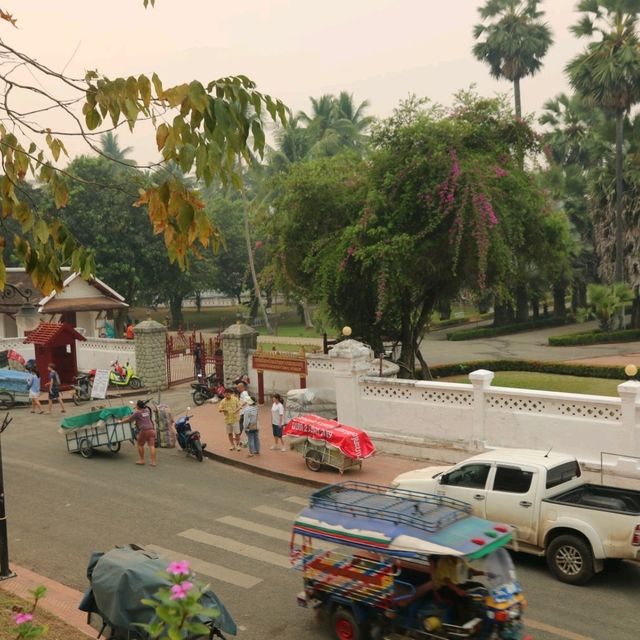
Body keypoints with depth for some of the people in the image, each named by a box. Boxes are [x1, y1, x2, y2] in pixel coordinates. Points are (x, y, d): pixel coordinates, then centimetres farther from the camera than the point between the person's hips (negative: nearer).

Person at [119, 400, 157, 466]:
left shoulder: (137, 413, -3)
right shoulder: (147, 410, 16)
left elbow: (129, 419, 6)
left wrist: (121, 421, 23)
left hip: (144, 430, -6)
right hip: (151, 429, 6)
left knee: (140, 445, 13)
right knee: (152, 445, 0)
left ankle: (142, 460, 18)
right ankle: (153, 462, -4)